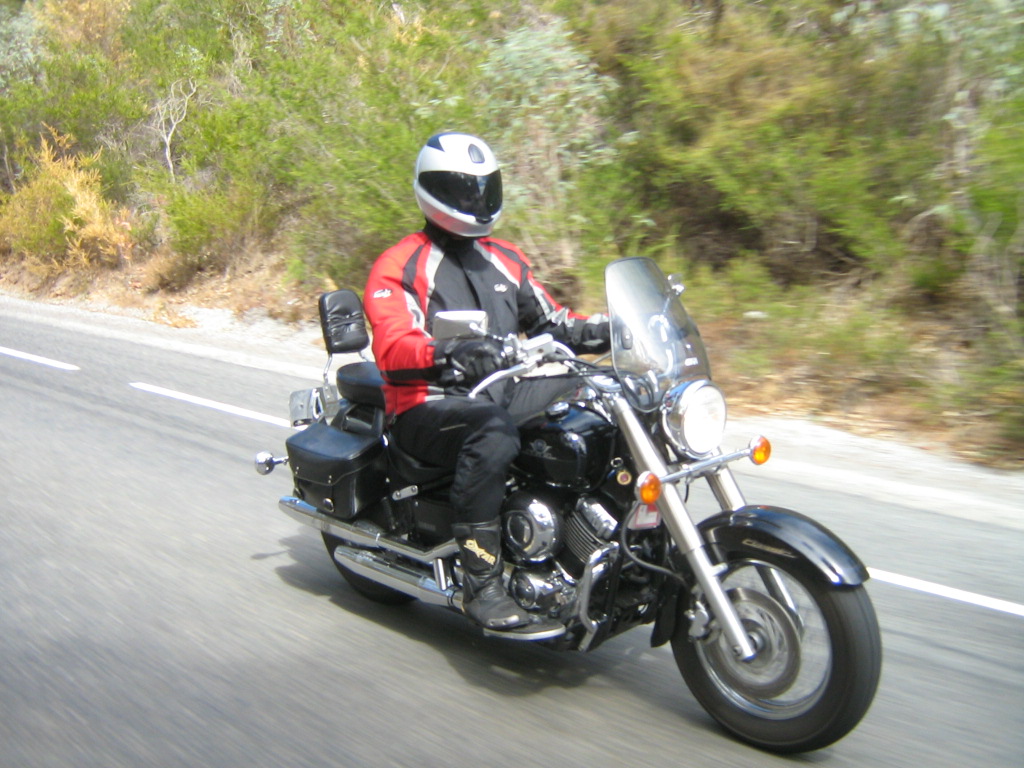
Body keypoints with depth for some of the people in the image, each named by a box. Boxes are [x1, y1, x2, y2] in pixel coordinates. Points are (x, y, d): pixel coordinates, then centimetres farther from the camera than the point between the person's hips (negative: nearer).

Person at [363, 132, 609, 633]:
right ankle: (480, 583, -33)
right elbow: (394, 351, -20)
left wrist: (605, 330, -2)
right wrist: (451, 355, -42)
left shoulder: (504, 258, 19)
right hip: (431, 407, -7)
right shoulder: (398, 266, -3)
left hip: (505, 391, 7)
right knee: (493, 430, -40)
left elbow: (551, 321, 18)